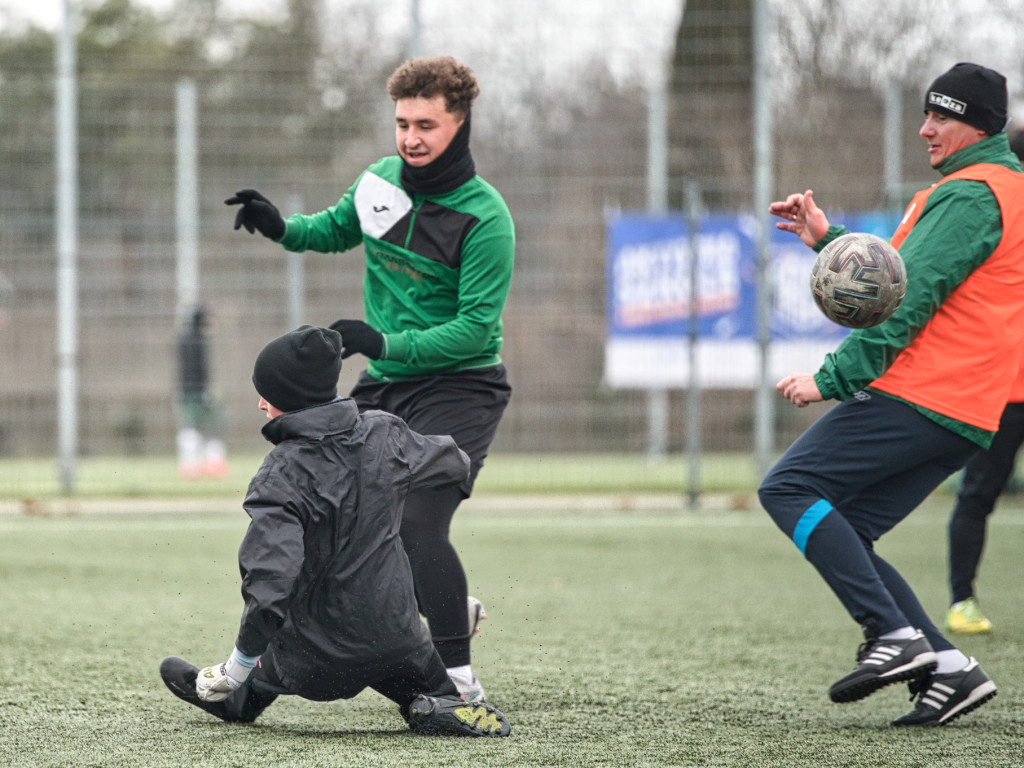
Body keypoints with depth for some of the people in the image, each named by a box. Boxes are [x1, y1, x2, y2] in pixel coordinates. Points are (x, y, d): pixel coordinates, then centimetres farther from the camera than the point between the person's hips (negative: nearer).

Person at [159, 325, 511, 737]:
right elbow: (455, 463, 14)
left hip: (319, 666, -3)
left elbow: (270, 582, -32)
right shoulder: (384, 435, -7)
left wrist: (240, 663, -22)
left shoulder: (281, 476, -24)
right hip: (397, 639, 3)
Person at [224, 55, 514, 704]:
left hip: (459, 387, -7)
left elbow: (476, 327, -22)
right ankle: (452, 610, 27)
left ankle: (460, 680, -15)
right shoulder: (381, 181, 1)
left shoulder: (485, 217, -19)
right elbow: (338, 229, 22)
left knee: (417, 523, -23)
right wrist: (282, 229, 1)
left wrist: (388, 344, -30)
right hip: (385, 384, 7)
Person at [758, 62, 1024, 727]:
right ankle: (948, 668, -2)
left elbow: (906, 303, -17)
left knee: (789, 490, -10)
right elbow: (892, 282, 29)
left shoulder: (969, 195, -9)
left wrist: (832, 378, -17)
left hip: (919, 396, -10)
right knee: (843, 535, 8)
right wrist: (830, 241, 21)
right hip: (968, 415, 10)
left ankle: (896, 636, -21)